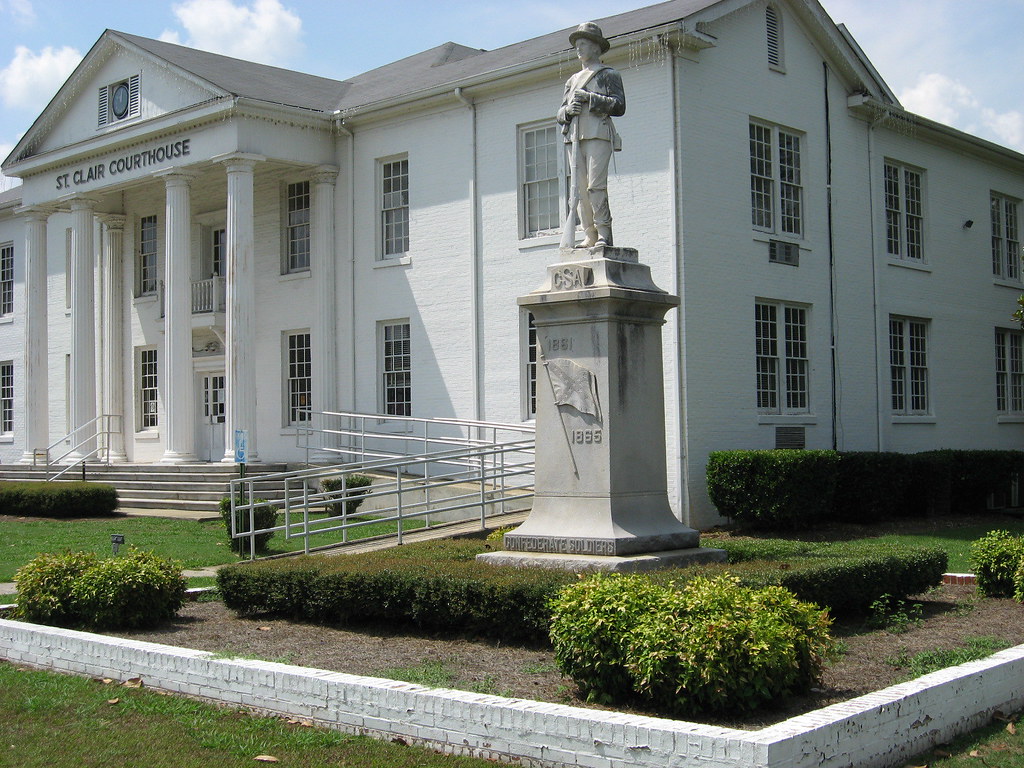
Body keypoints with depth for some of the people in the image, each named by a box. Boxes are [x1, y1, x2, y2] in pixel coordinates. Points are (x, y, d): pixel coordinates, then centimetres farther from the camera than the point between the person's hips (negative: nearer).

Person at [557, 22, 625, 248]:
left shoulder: (608, 74, 10)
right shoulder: (572, 80, 26)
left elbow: (619, 106, -3)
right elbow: (560, 114, 24)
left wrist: (589, 98, -9)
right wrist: (568, 109, 1)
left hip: (598, 134, -6)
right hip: (574, 137, 6)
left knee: (596, 185, -16)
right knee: (580, 187, -3)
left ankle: (604, 235, -15)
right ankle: (590, 235, -2)